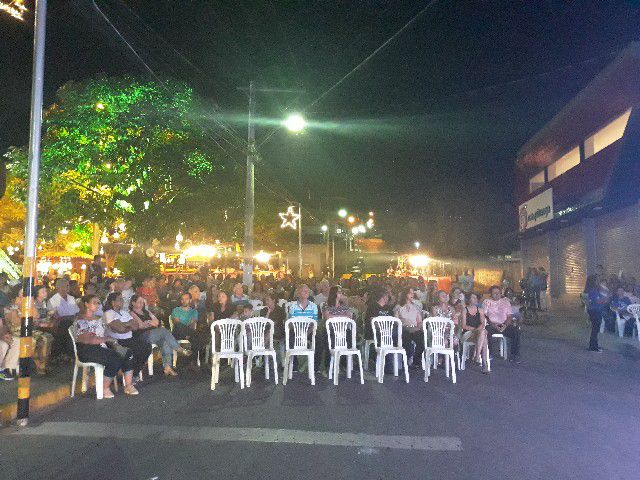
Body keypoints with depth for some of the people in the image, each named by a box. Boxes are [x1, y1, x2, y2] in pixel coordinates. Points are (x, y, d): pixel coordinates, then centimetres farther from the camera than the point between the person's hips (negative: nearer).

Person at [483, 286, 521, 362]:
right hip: (492, 325, -2)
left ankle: (514, 355, -15)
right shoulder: (486, 302, 11)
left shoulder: (506, 302, 17)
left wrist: (505, 325, -11)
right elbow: (484, 316, 0)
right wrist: (492, 324, -16)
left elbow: (510, 316, 9)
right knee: (486, 331, -36)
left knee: (516, 331, -27)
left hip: (504, 325, 2)